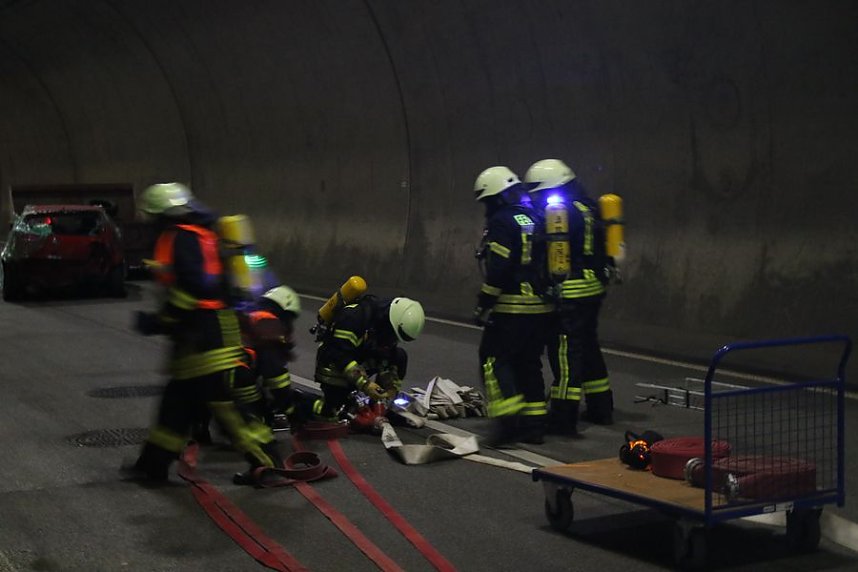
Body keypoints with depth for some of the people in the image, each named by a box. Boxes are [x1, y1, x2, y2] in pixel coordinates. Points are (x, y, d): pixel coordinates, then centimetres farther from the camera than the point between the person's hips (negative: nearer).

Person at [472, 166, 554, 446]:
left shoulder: (502, 222, -11)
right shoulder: (537, 221, 14)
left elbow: (498, 269, -18)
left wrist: (483, 304, -13)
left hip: (511, 309, -8)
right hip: (542, 307, 8)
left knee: (494, 360, -2)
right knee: (529, 363, 14)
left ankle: (507, 418, -14)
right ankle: (534, 424, 13)